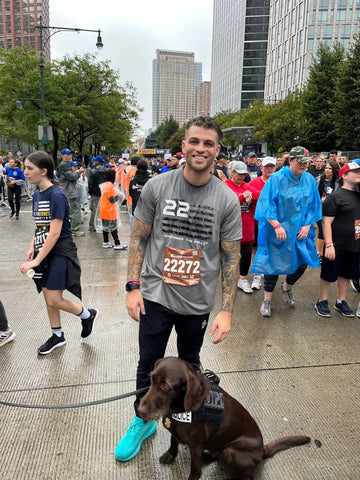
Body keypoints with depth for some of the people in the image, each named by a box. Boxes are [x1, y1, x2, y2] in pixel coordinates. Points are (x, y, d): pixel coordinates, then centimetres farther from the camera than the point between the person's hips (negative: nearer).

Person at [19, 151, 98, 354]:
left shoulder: (57, 195, -19)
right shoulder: (37, 195, 8)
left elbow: (55, 233, -22)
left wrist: (37, 260, -22)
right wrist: (32, 248, 0)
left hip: (60, 253, -8)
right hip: (44, 252, 8)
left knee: (54, 300, -6)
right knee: (48, 296, 14)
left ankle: (88, 315, 20)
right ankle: (57, 336, 31)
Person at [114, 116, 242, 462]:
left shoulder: (228, 200, -8)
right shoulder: (156, 187, -8)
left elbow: (230, 257, -5)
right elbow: (139, 238, -1)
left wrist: (227, 310, -8)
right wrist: (133, 286, -6)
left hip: (198, 303, 1)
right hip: (156, 296, 0)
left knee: (189, 364, 20)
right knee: (149, 365, 12)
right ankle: (143, 420, 39)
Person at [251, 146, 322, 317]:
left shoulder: (309, 179, 3)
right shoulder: (277, 178, -11)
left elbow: (313, 205, 8)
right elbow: (267, 204, -14)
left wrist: (307, 225, -3)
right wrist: (277, 226, -21)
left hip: (300, 231, 5)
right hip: (277, 230, -4)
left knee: (303, 263, 6)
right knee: (273, 263, 2)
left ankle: (286, 288, 37)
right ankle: (267, 300, 20)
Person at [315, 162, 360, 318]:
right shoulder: (335, 196, -12)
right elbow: (326, 222, -16)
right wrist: (329, 245, -23)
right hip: (337, 245, -7)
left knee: (346, 275, 17)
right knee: (329, 275, 5)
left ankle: (341, 302, 32)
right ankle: (322, 302, 21)